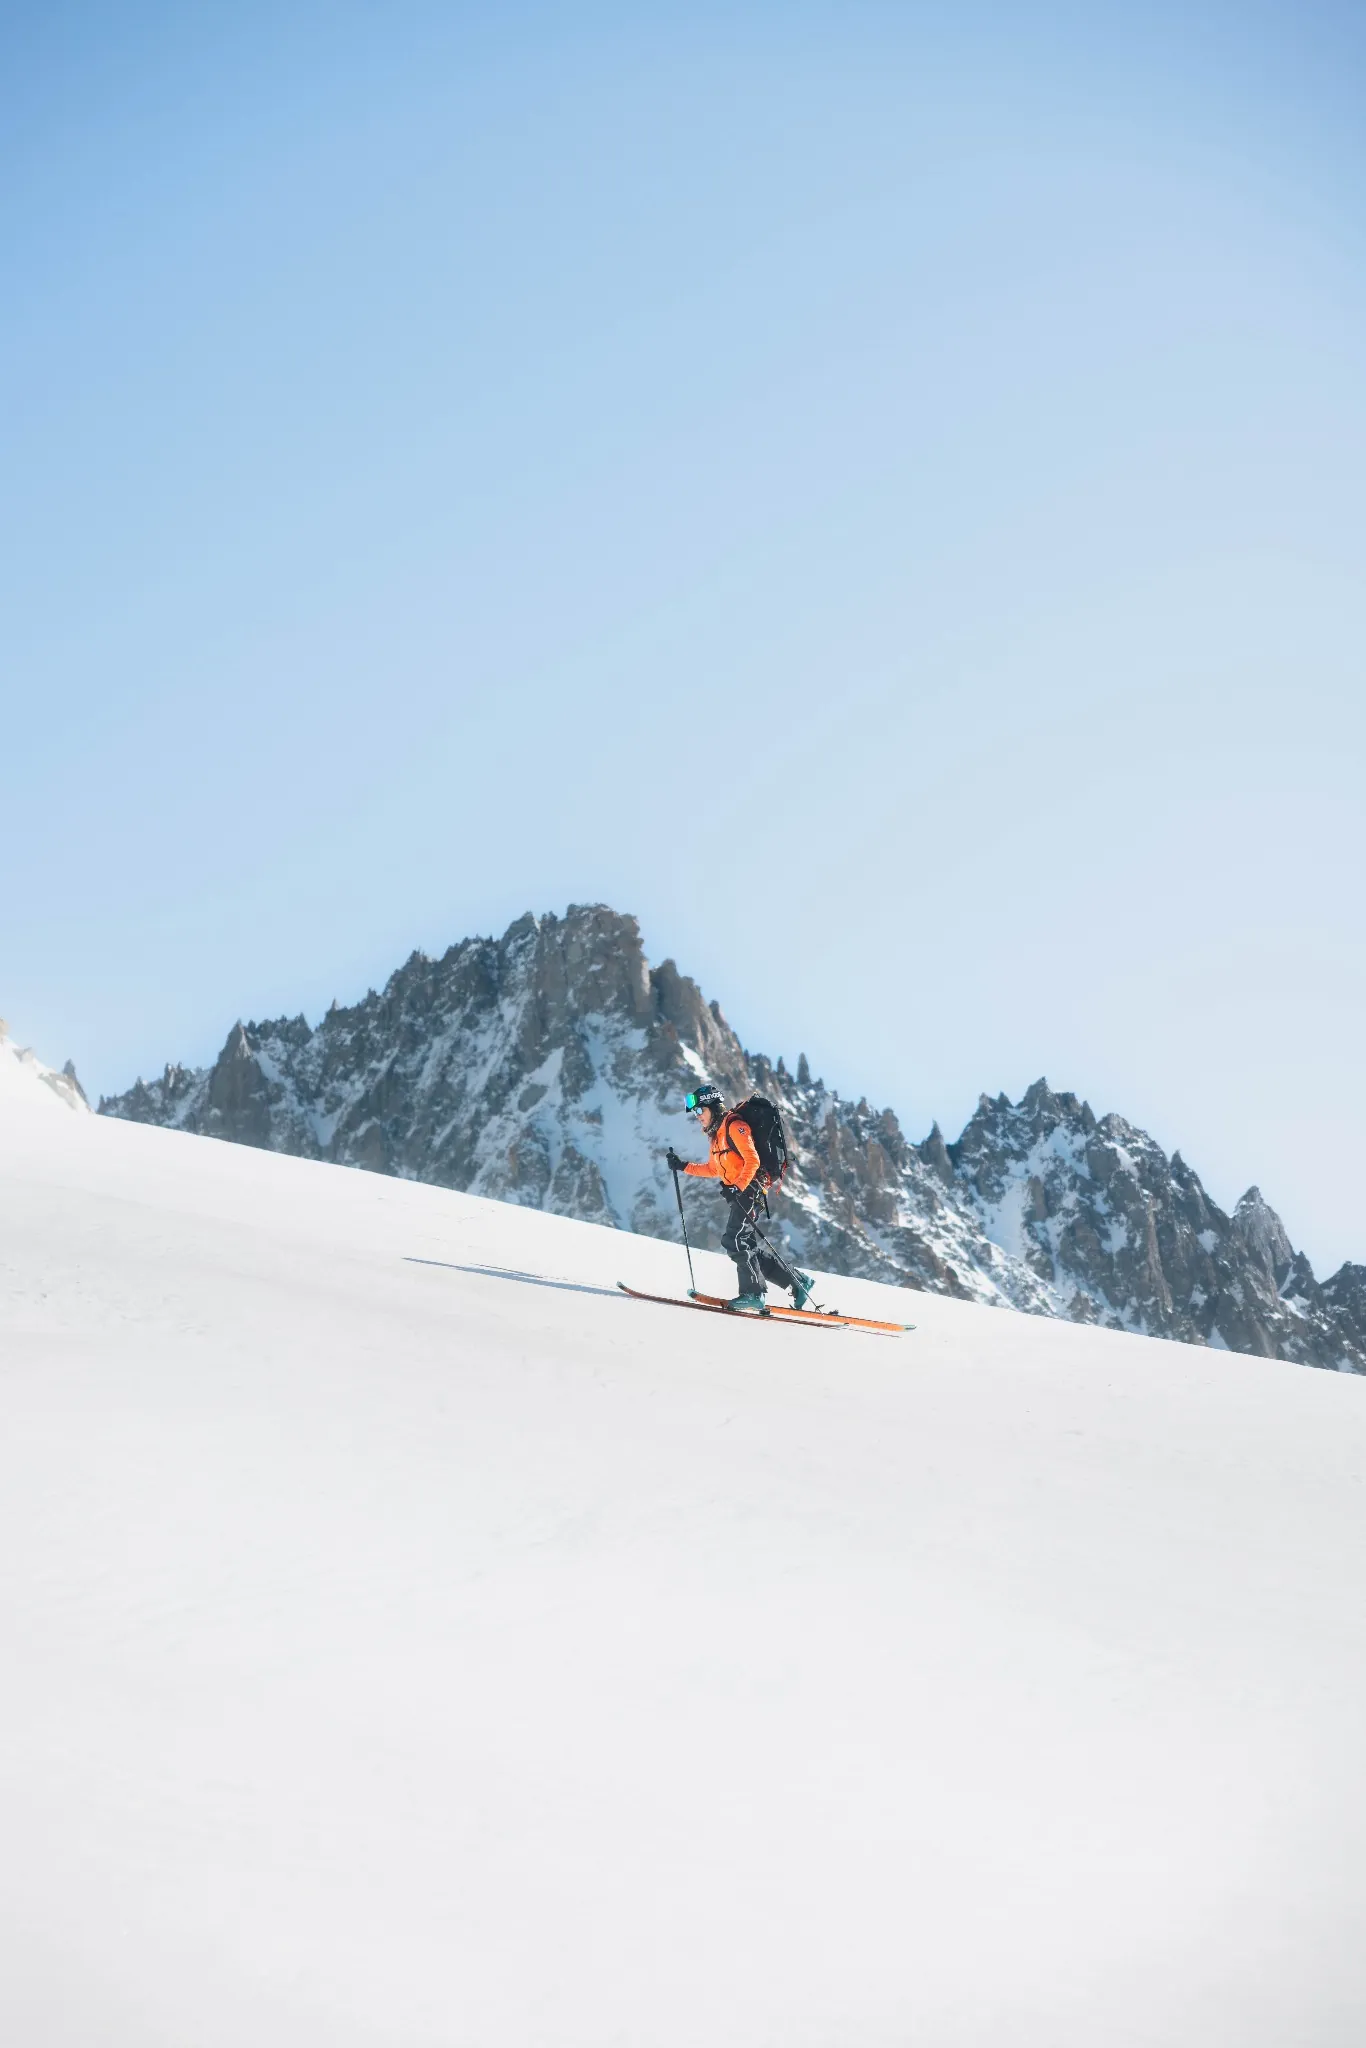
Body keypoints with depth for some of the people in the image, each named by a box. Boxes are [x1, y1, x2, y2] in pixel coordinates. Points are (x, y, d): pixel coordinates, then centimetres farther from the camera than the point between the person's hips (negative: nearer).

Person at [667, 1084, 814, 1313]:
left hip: (749, 1189, -10)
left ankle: (752, 1293, -14)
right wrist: (682, 1166, 20)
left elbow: (752, 1161, -18)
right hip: (738, 1193, 10)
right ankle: (798, 1281, 13)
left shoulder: (734, 1126, -10)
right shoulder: (717, 1133, 20)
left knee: (733, 1240, -17)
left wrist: (737, 1188, -28)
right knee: (749, 1246, 7)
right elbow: (713, 1169, 28)